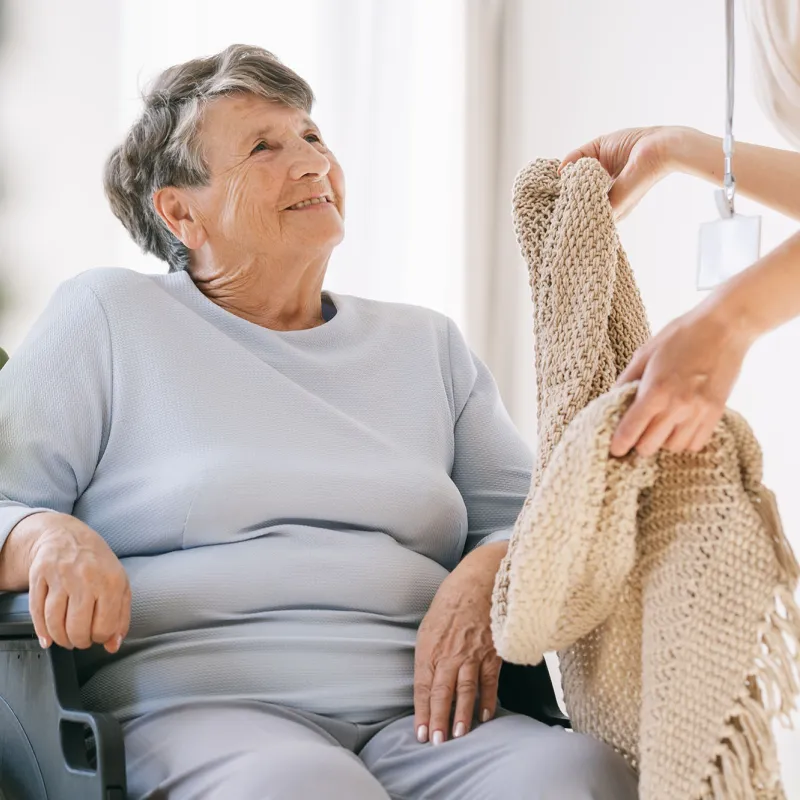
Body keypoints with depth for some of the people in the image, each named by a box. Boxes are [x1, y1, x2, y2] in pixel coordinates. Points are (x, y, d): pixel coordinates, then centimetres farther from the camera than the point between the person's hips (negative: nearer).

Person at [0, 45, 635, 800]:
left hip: (417, 713, 4)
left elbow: (525, 514, 20)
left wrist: (485, 577, -4)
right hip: (196, 707, -4)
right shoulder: (109, 317, 12)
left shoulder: (427, 343, 23)